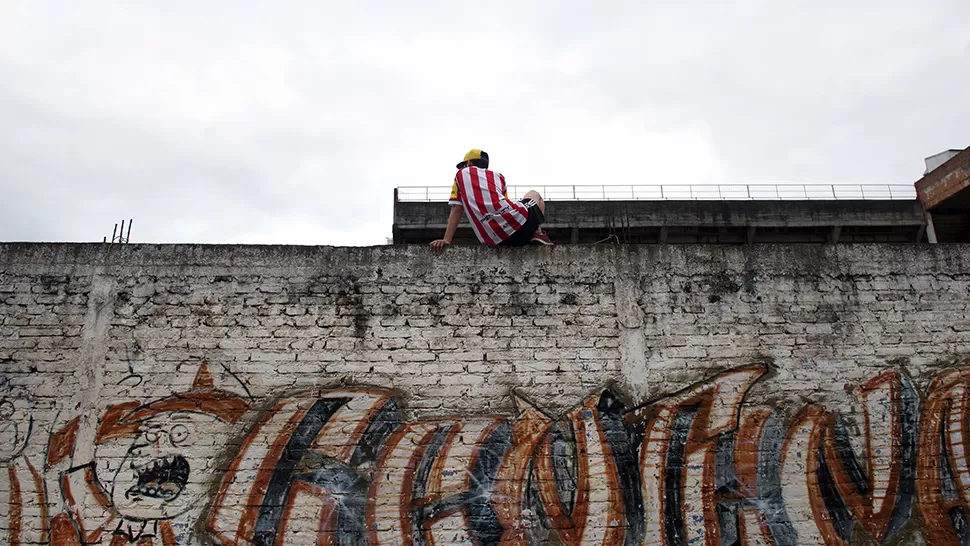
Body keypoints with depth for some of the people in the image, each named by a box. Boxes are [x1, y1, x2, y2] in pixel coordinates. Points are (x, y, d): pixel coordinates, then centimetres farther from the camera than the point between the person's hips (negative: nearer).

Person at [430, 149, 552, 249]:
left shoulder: (462, 174, 20)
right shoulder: (498, 176, 23)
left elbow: (456, 210, 10)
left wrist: (446, 240, 6)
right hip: (516, 219, 0)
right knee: (534, 194, 34)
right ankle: (537, 234, 9)